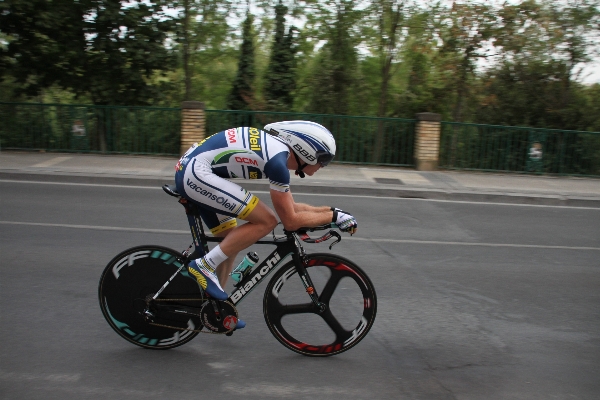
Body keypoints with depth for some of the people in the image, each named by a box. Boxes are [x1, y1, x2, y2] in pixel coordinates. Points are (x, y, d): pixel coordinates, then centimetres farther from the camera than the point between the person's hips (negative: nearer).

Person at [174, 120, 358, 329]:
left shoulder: (275, 145, 12)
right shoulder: (278, 158, -16)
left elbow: (288, 206, 20)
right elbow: (290, 220, -12)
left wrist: (329, 210, 17)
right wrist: (334, 216, -3)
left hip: (188, 170, 10)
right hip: (196, 173, -10)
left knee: (232, 240, 16)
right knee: (266, 221, -12)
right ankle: (205, 266, -5)